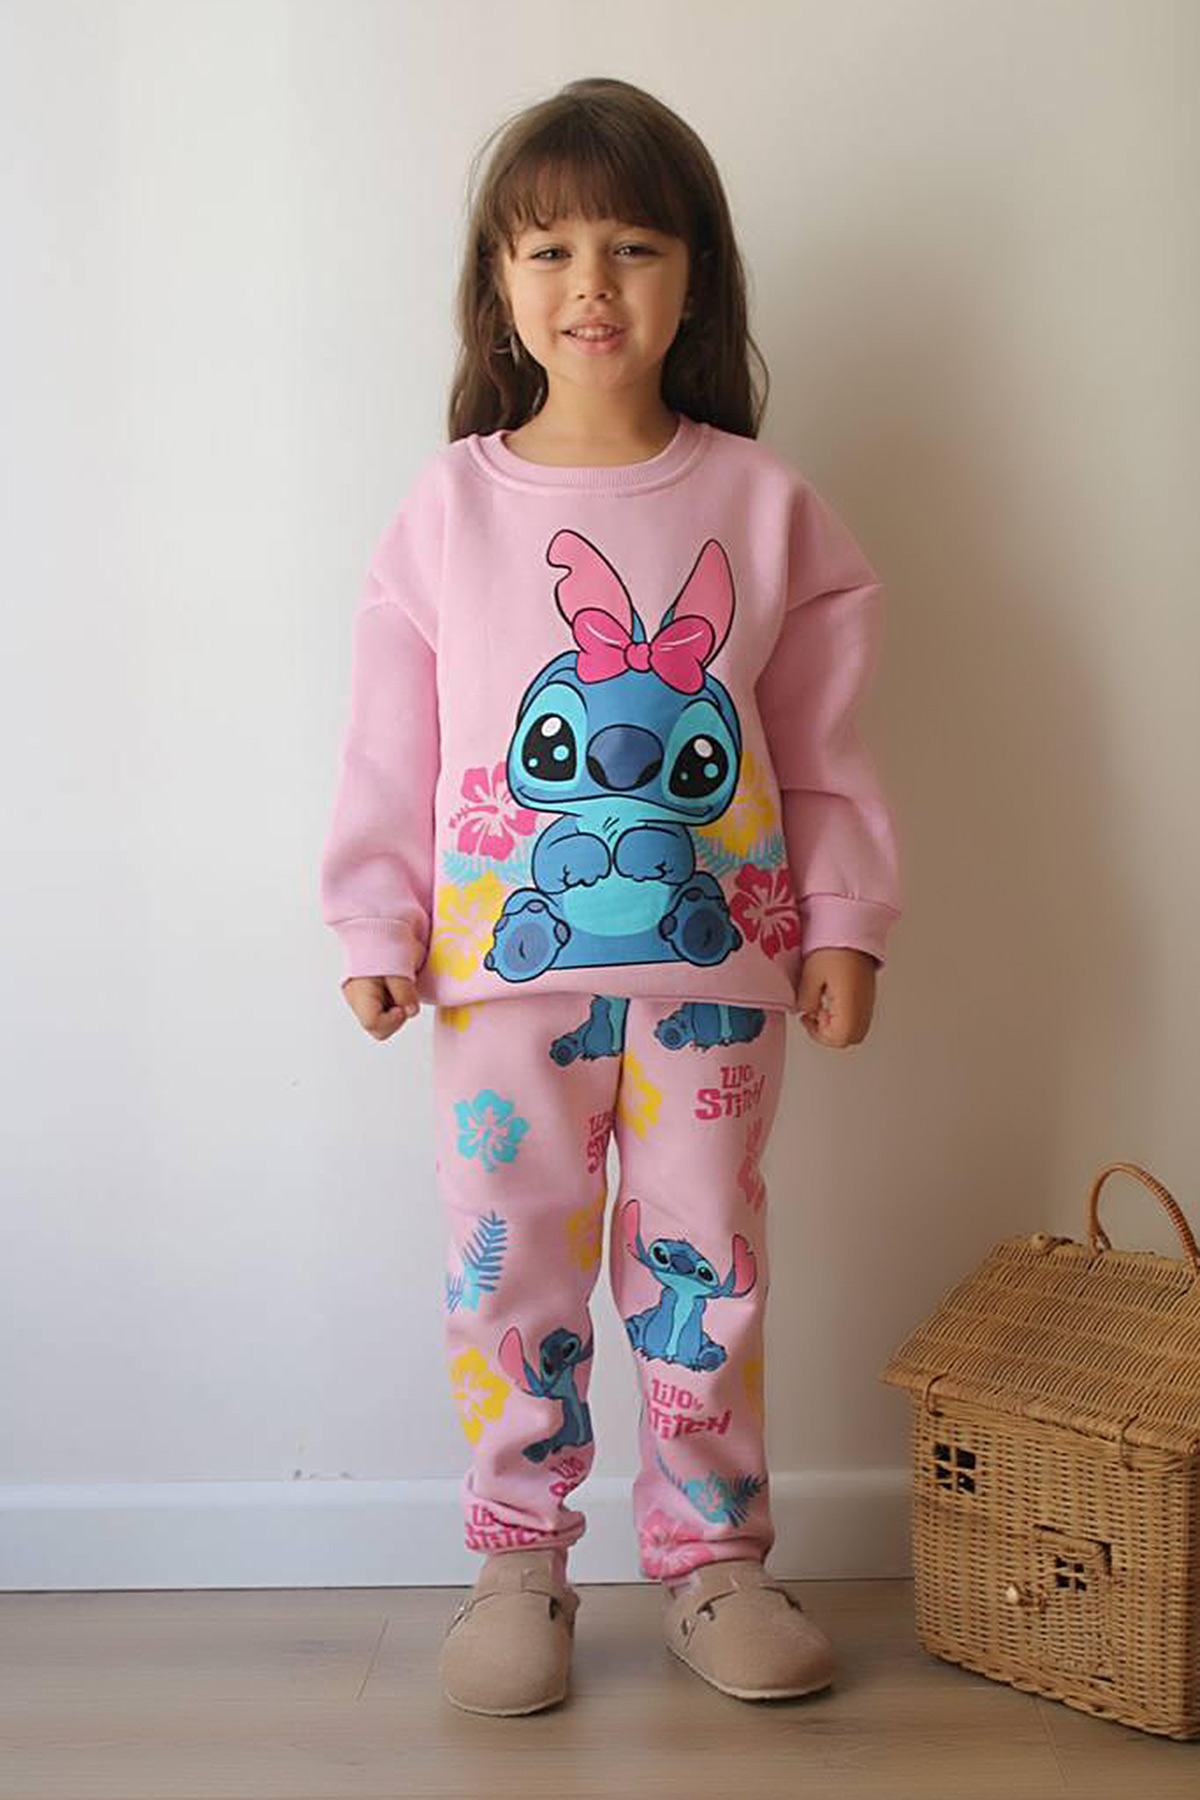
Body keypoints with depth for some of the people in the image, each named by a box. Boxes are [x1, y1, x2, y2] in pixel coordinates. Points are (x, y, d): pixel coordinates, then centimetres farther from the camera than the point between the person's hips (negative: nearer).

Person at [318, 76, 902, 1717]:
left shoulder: (761, 501, 1)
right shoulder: (451, 504, 0)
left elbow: (823, 736, 4)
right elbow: (394, 739, 3)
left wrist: (844, 923, 2)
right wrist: (377, 926, 1)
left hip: (716, 960, 1)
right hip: (508, 965, 0)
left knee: (704, 1267, 10)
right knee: (511, 1268, 7)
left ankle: (711, 1555, 28)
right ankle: (518, 1564, 25)